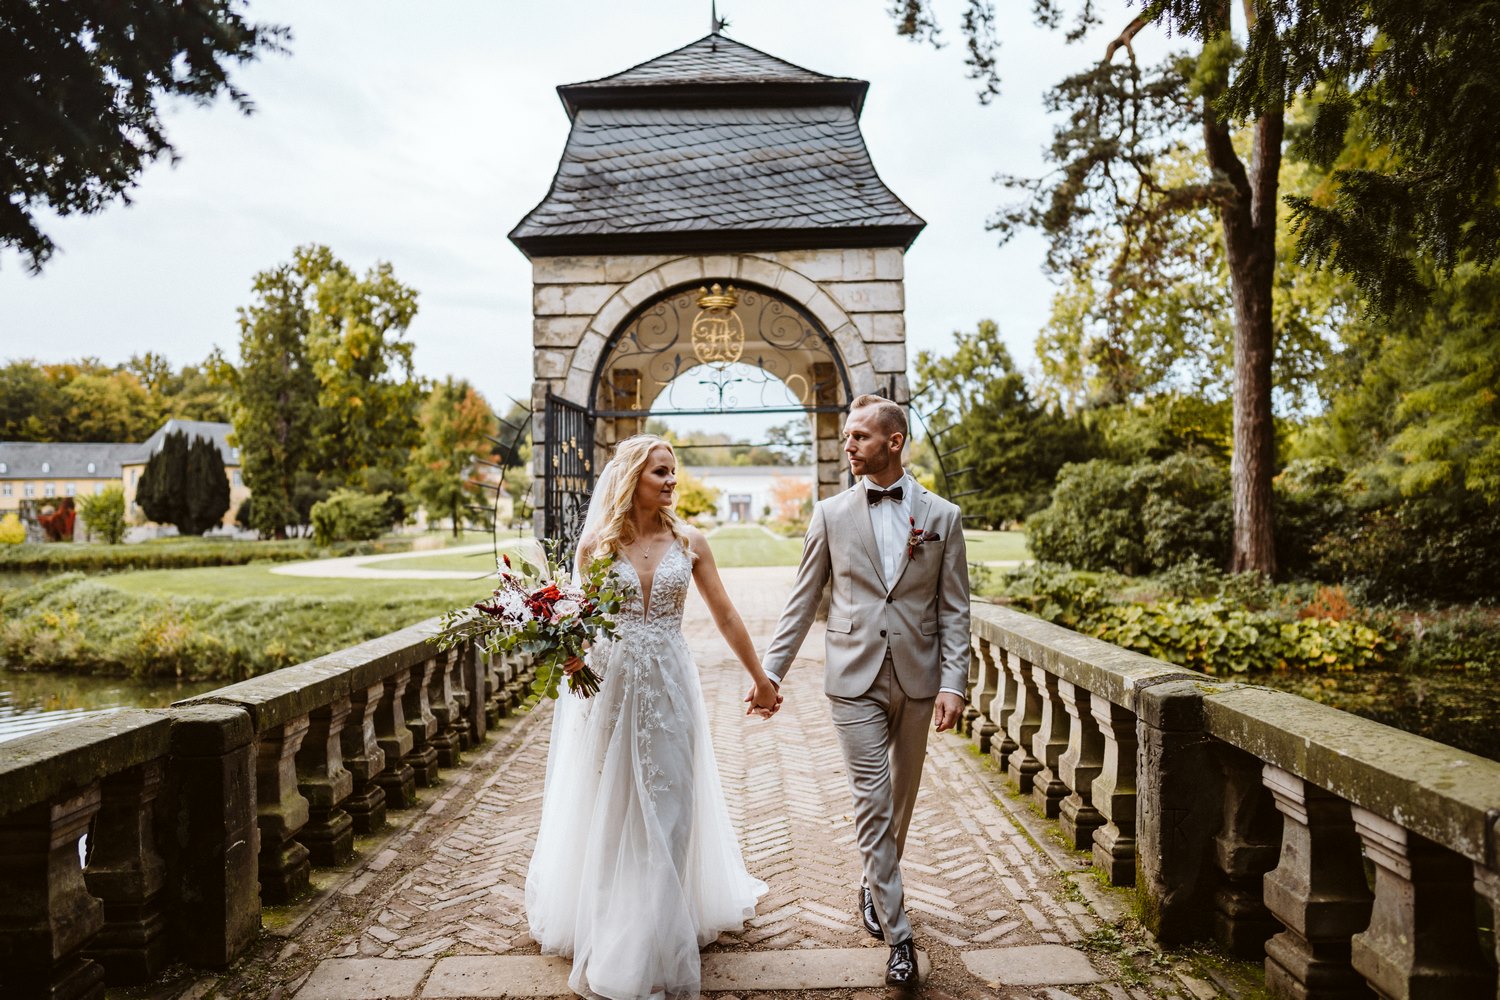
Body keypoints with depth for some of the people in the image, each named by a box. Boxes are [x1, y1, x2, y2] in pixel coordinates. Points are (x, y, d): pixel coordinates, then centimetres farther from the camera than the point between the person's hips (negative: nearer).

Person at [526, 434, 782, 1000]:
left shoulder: (689, 542, 0)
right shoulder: (596, 543, -3)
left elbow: (725, 616, 5)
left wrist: (760, 677, 9)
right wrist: (570, 655, -19)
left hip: (668, 688, 1)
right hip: (609, 686, -1)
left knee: (666, 810, 7)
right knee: (609, 811, 11)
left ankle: (655, 944, 25)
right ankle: (607, 929, 33)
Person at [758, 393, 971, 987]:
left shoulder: (941, 516, 1)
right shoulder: (831, 514, 1)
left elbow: (954, 609, 1)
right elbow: (802, 602, 4)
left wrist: (953, 682, -7)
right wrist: (771, 671, 0)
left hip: (917, 678, 2)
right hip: (855, 678, -1)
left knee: (902, 797, 16)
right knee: (872, 802, -2)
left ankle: (874, 887, 42)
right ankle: (897, 935, 11)